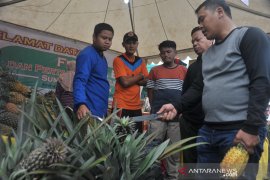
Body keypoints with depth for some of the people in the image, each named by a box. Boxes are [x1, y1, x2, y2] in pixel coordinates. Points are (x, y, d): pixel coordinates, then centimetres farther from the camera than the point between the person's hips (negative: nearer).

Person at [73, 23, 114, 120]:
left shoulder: (102, 57, 18)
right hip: (90, 112, -9)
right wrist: (81, 104, -40)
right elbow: (80, 81, -24)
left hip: (101, 112, 9)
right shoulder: (87, 54, -12)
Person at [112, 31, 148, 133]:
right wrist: (140, 76, -1)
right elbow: (124, 82, -15)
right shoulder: (118, 60, -6)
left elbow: (146, 82, 6)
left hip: (136, 106, 6)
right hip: (121, 106, -5)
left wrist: (130, 79, -8)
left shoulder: (140, 61, 13)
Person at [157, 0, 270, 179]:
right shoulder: (208, 54, 20)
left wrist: (251, 128, -19)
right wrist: (177, 107, 6)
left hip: (240, 131, -7)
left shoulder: (249, 36, -3)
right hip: (208, 131, 8)